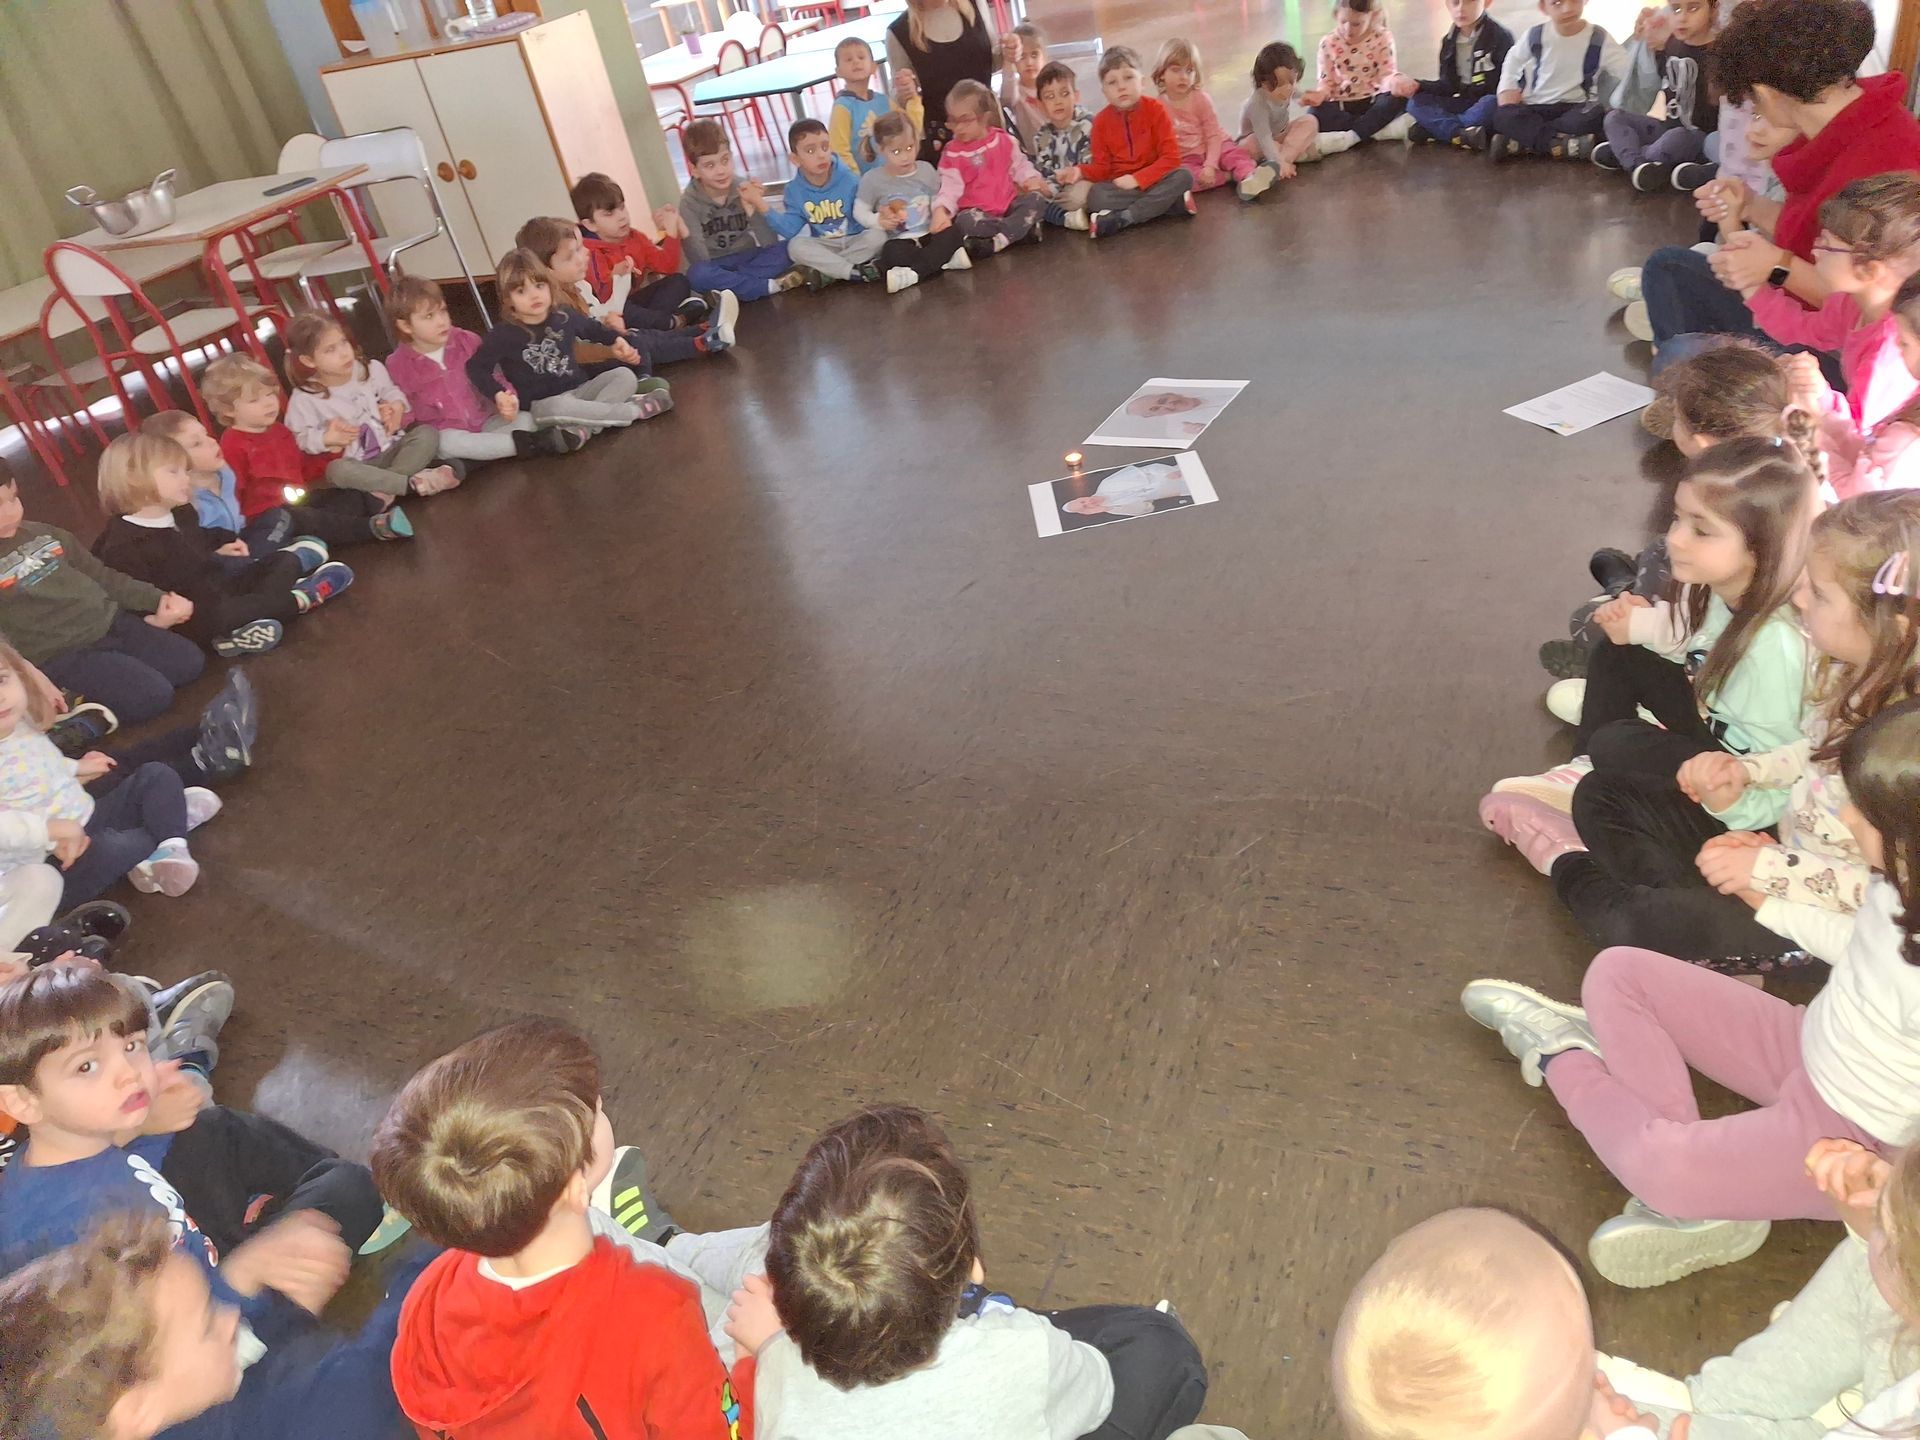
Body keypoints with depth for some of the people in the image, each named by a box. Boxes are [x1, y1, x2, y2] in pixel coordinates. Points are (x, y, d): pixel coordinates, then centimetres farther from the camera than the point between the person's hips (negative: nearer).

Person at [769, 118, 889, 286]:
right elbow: (790, 230, -11)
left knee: (877, 236, -30)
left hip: (856, 242, 0)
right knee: (795, 245, -27)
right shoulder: (793, 191, -4)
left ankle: (823, 272, -25)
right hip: (825, 247, 1)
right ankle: (857, 272, -29)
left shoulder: (848, 180, -10)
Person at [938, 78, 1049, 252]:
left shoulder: (1004, 141, 4)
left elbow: (1019, 165, 15)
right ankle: (1023, 226, -25)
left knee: (1036, 199, -21)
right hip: (978, 211, -3)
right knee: (965, 221, -36)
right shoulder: (952, 152, -3)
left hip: (1008, 204, 3)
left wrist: (1032, 179, -7)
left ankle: (998, 241, -34)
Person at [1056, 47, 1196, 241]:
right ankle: (1170, 202, -27)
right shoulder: (1101, 121, -2)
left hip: (1154, 180, 0)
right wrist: (1081, 171, -20)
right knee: (1096, 196, -31)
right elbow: (1102, 167, 2)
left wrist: (1137, 179, -22)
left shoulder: (1155, 109, -9)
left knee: (1184, 176, -30)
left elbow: (1171, 157, -13)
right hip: (1120, 187, 0)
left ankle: (1120, 219, -30)